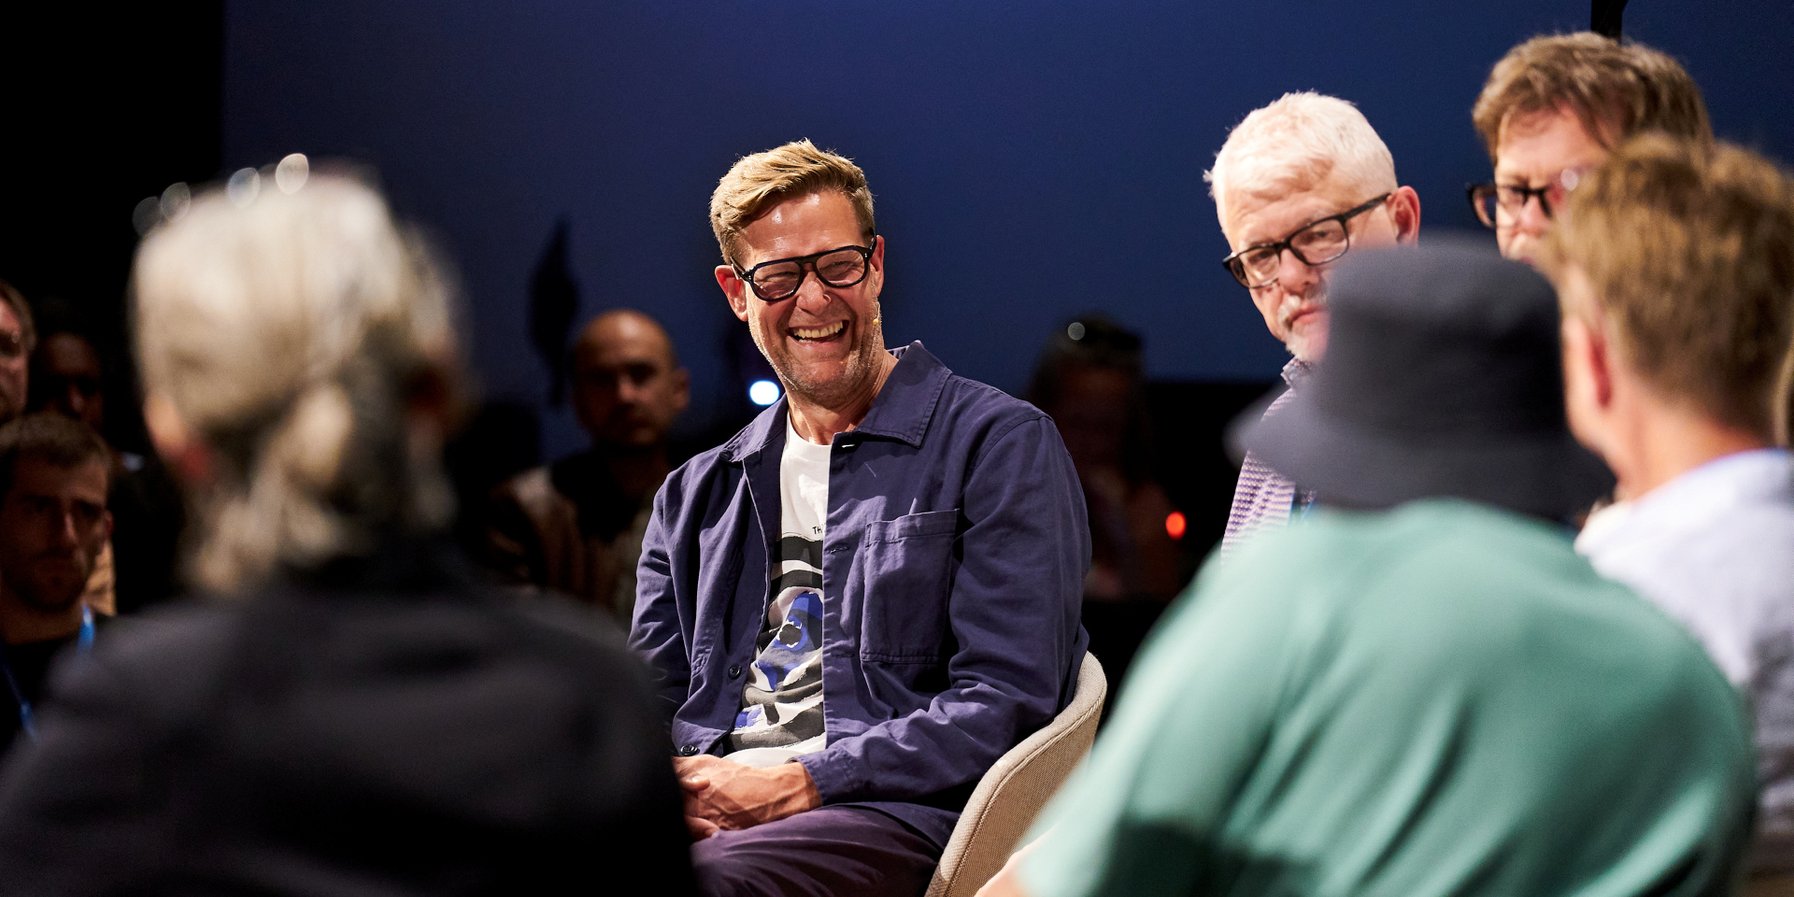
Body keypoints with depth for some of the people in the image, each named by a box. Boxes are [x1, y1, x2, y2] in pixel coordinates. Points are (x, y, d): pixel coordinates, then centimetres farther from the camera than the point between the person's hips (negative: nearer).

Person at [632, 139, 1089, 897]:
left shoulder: (1003, 446, 7)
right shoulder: (700, 494, 26)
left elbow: (1006, 701, -3)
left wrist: (803, 782, -13)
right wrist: (663, 780, -6)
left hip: (896, 811, -5)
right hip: (708, 801, 5)